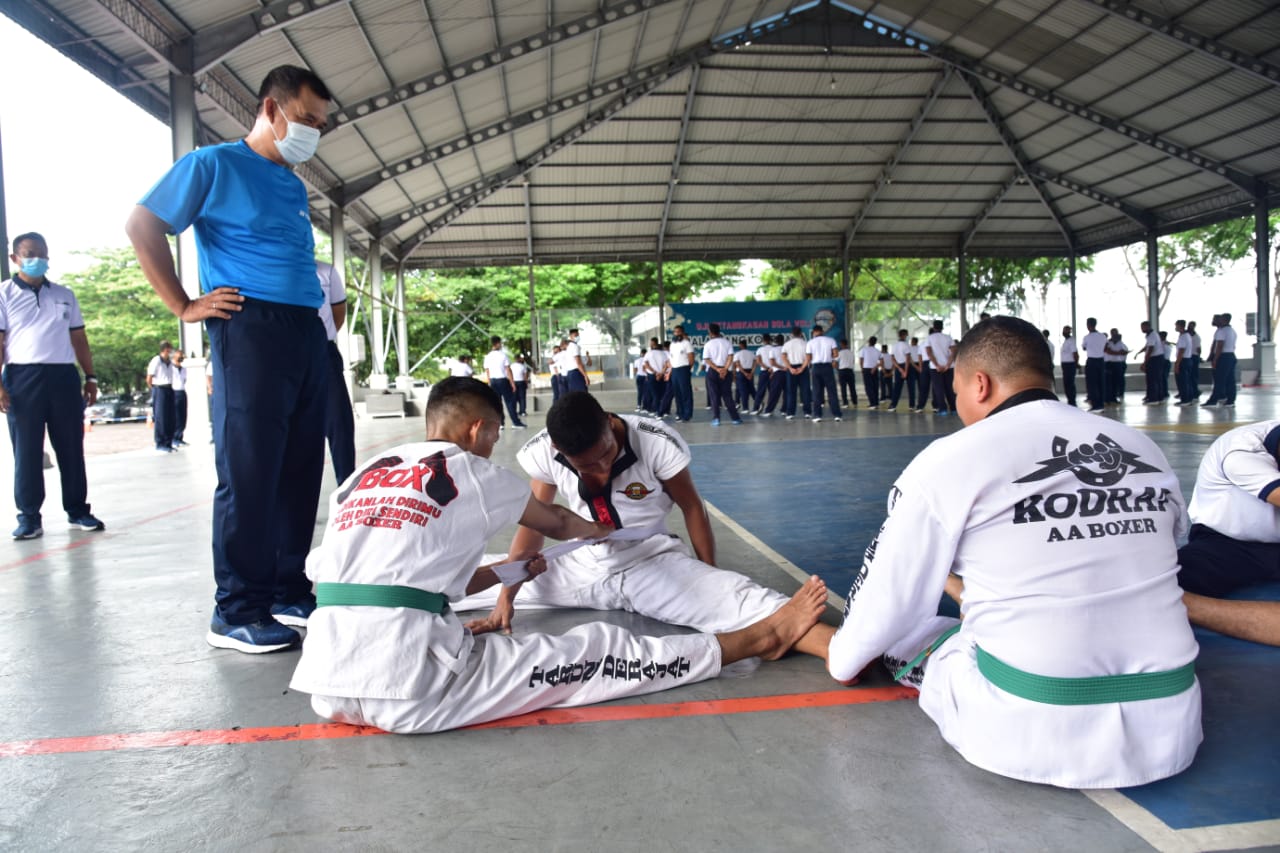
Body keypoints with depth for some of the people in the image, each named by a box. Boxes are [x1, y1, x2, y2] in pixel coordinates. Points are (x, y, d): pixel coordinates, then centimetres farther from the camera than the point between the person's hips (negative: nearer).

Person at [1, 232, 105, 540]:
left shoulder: (65, 295, 16)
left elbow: (79, 338, 18)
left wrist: (90, 377, 12)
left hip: (64, 376, 3)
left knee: (71, 448, 6)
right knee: (26, 450, 1)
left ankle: (78, 509, 14)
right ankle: (29, 516, 7)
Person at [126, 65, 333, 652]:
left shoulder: (295, 186, 22)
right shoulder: (214, 164, 1)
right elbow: (143, 225, -2)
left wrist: (319, 312, 14)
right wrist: (184, 306, -5)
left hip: (307, 333, 8)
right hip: (250, 331, -7)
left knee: (300, 472, 9)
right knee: (248, 473, -7)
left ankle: (288, 590, 19)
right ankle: (236, 612, 2)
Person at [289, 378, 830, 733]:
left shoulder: (362, 476, 18)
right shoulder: (472, 473, 5)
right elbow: (557, 523, 23)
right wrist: (603, 530, 45)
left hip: (329, 683, 5)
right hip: (410, 684, -5)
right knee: (596, 652, 4)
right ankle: (761, 638, 15)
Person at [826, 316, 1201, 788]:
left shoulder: (948, 460, -9)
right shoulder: (1145, 451, 6)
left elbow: (889, 603, 0)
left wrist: (842, 659, 22)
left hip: (1031, 735, -5)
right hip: (1168, 729, 6)